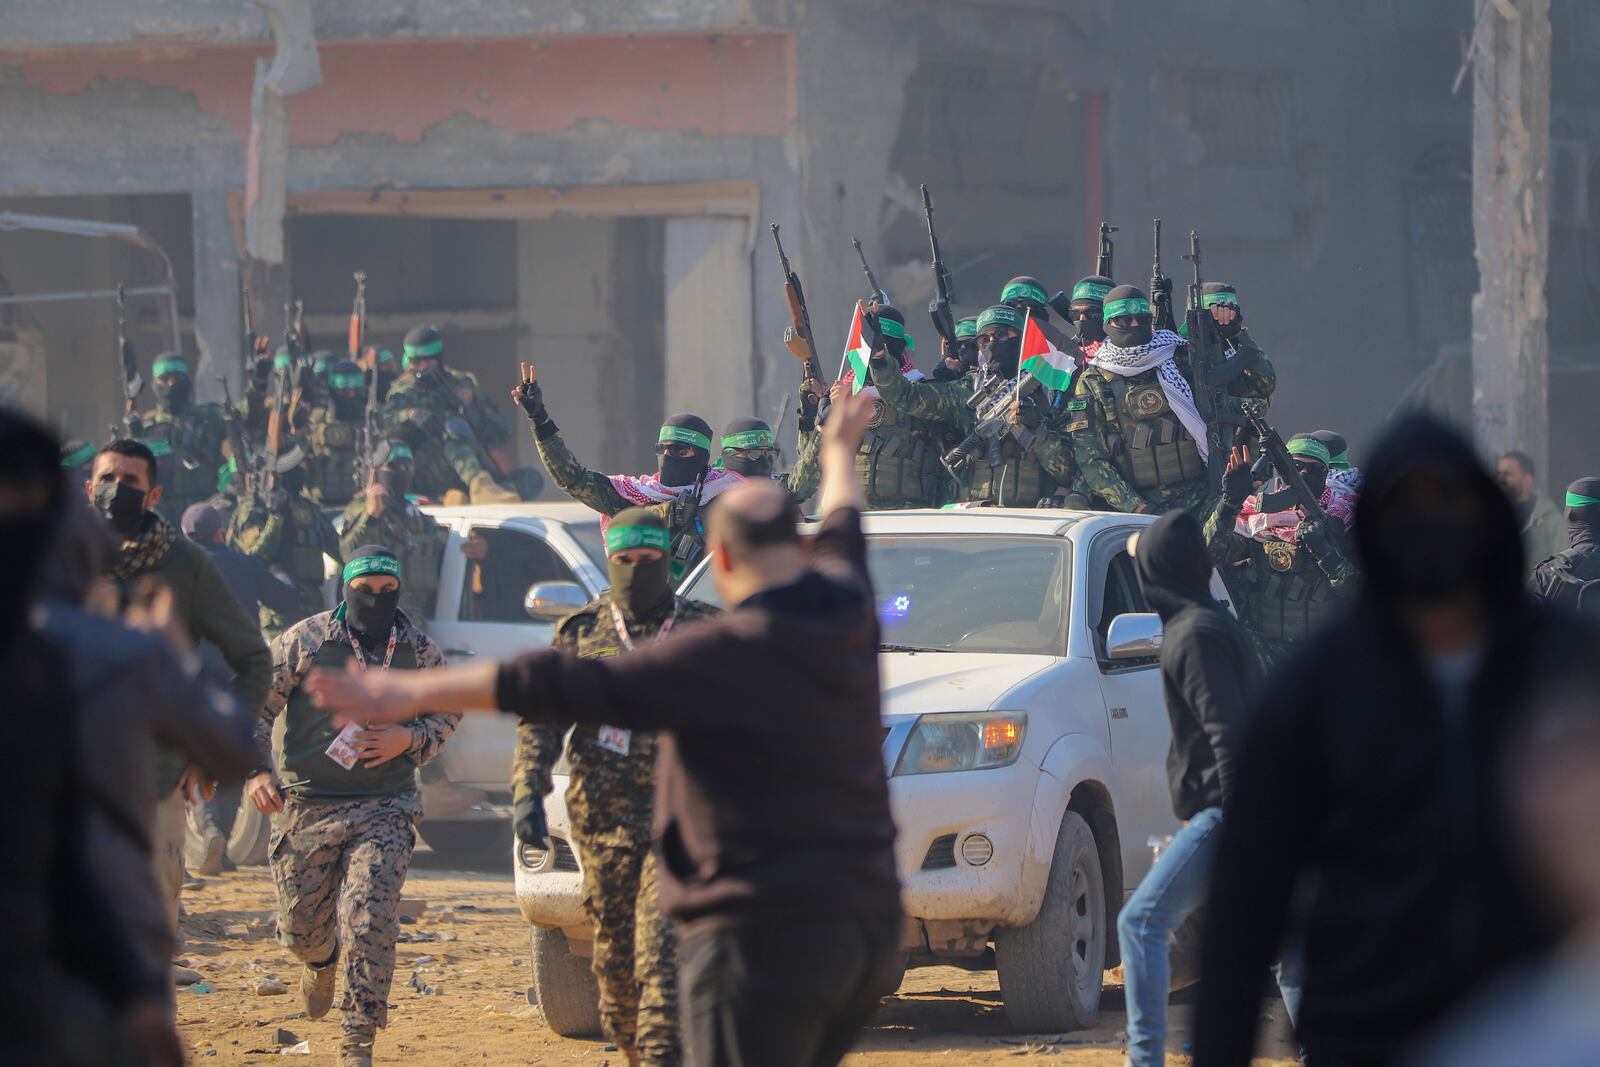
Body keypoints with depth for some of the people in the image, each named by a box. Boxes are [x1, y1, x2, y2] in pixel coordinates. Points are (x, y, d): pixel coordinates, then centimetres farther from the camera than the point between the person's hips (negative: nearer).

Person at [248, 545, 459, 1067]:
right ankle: (321, 961, 49)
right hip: (306, 805, 0)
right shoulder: (305, 641, -4)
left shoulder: (420, 652, 2)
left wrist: (410, 739, -5)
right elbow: (254, 706, -1)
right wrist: (257, 770, -16)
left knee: (371, 925, -16)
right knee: (300, 928, 11)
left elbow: (447, 712, 16)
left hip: (384, 810, 0)